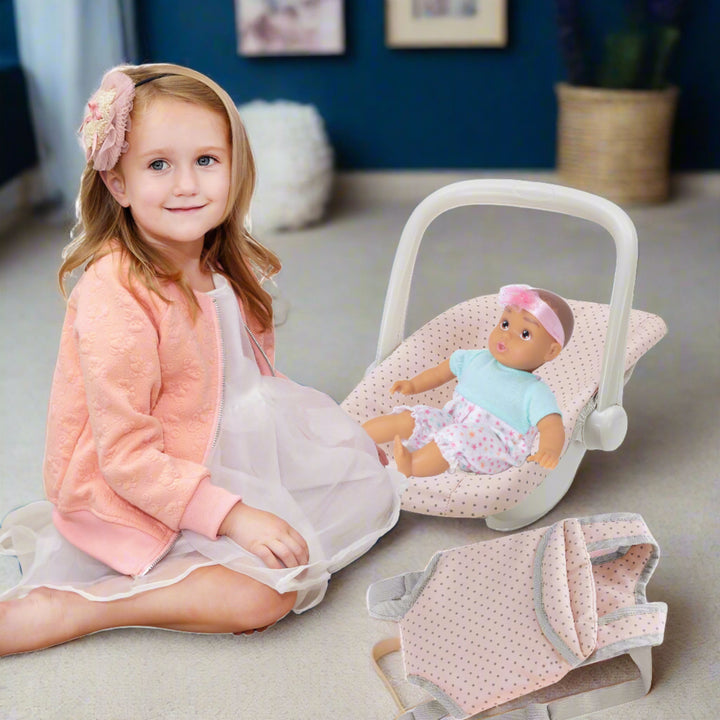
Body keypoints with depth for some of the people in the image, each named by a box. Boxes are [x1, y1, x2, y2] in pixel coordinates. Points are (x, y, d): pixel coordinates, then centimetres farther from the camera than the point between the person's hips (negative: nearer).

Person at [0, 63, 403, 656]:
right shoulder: (116, 299, -25)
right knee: (264, 594, -27)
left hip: (219, 462, 9)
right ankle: (62, 610, -15)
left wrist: (338, 439, 9)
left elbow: (253, 382, 14)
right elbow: (126, 456, -25)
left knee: (369, 485, 9)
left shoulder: (218, 270, 3)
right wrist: (232, 516, -29)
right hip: (130, 497, -9)